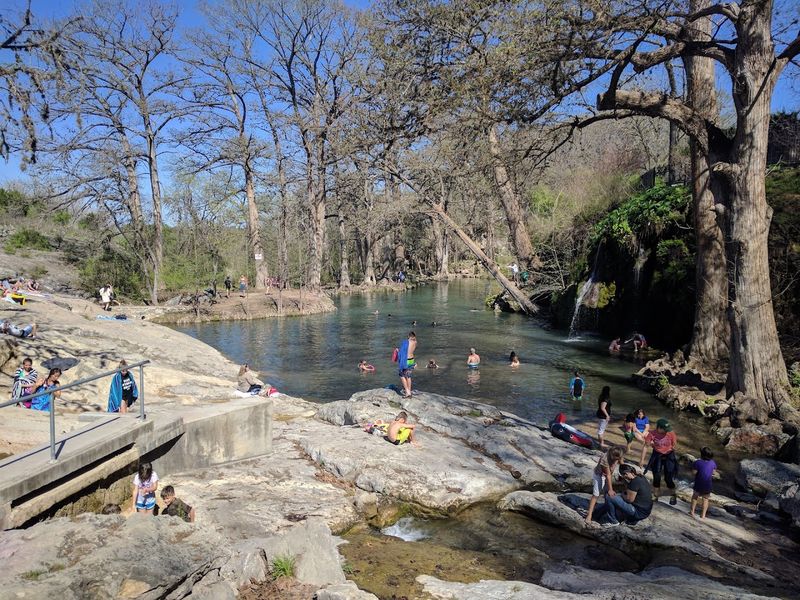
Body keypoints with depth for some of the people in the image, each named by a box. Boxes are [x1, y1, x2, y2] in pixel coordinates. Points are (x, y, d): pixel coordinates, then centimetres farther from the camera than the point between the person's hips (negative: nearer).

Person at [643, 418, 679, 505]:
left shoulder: (671, 433, -18)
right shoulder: (652, 434, -18)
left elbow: (674, 445, -4)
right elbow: (646, 446, -11)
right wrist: (642, 460, -10)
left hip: (669, 456, -1)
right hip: (657, 456, 1)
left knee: (669, 477, 3)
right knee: (656, 477, 10)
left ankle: (673, 496, 27)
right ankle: (655, 495, 28)